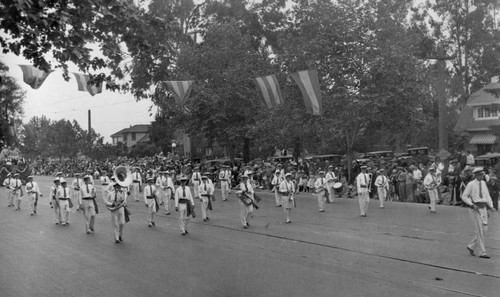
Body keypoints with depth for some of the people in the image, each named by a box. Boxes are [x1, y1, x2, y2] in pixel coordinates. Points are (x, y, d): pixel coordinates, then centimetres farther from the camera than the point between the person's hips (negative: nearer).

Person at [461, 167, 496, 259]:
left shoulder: (483, 183, 11)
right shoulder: (471, 184, -9)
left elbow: (487, 195, 13)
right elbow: (464, 197, -8)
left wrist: (491, 206, 1)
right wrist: (472, 205, -19)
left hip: (483, 207, 7)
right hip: (475, 208, -7)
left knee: (484, 229, 6)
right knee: (479, 231, -4)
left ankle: (471, 246, 23)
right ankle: (482, 253, 4)